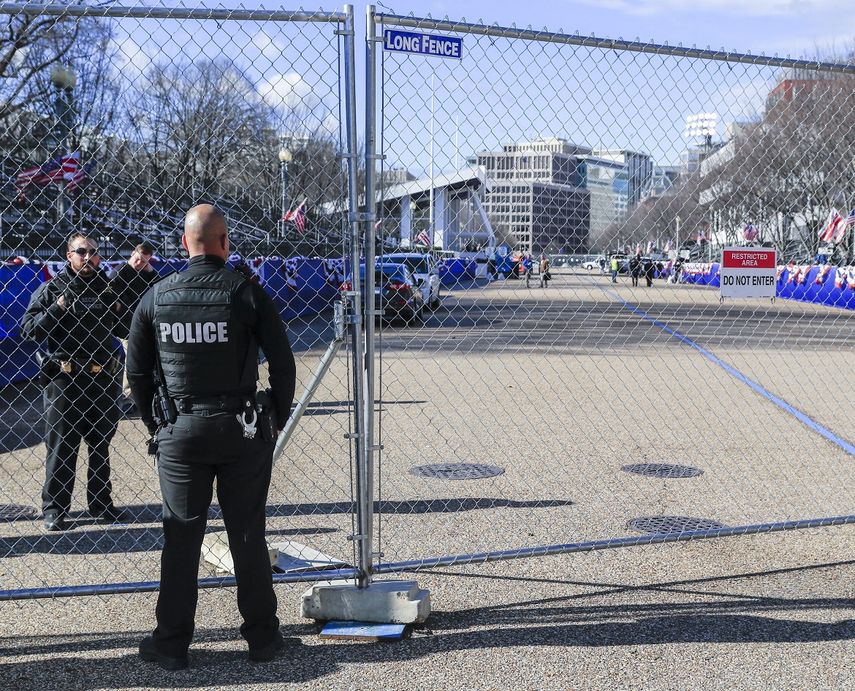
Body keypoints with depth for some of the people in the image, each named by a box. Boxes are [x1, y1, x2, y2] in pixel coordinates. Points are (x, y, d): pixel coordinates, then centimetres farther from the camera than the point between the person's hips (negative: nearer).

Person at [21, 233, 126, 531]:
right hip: (63, 377, -4)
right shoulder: (52, 288, -2)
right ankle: (54, 507, 10)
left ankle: (101, 503, 22)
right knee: (60, 445, 0)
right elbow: (28, 329, -8)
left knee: (101, 443, 11)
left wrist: (117, 312, 0)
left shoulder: (106, 288, 10)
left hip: (102, 377, 4)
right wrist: (56, 309, -20)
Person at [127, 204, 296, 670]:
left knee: (180, 539, 8)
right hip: (243, 430, -1)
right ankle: (262, 636, 17)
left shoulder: (156, 298, 0)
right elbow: (283, 364, -4)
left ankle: (171, 643, 15)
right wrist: (278, 419, 9)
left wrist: (153, 424, 17)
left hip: (180, 433, 1)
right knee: (248, 536, 7)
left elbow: (136, 372, 6)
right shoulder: (248, 294, -6)